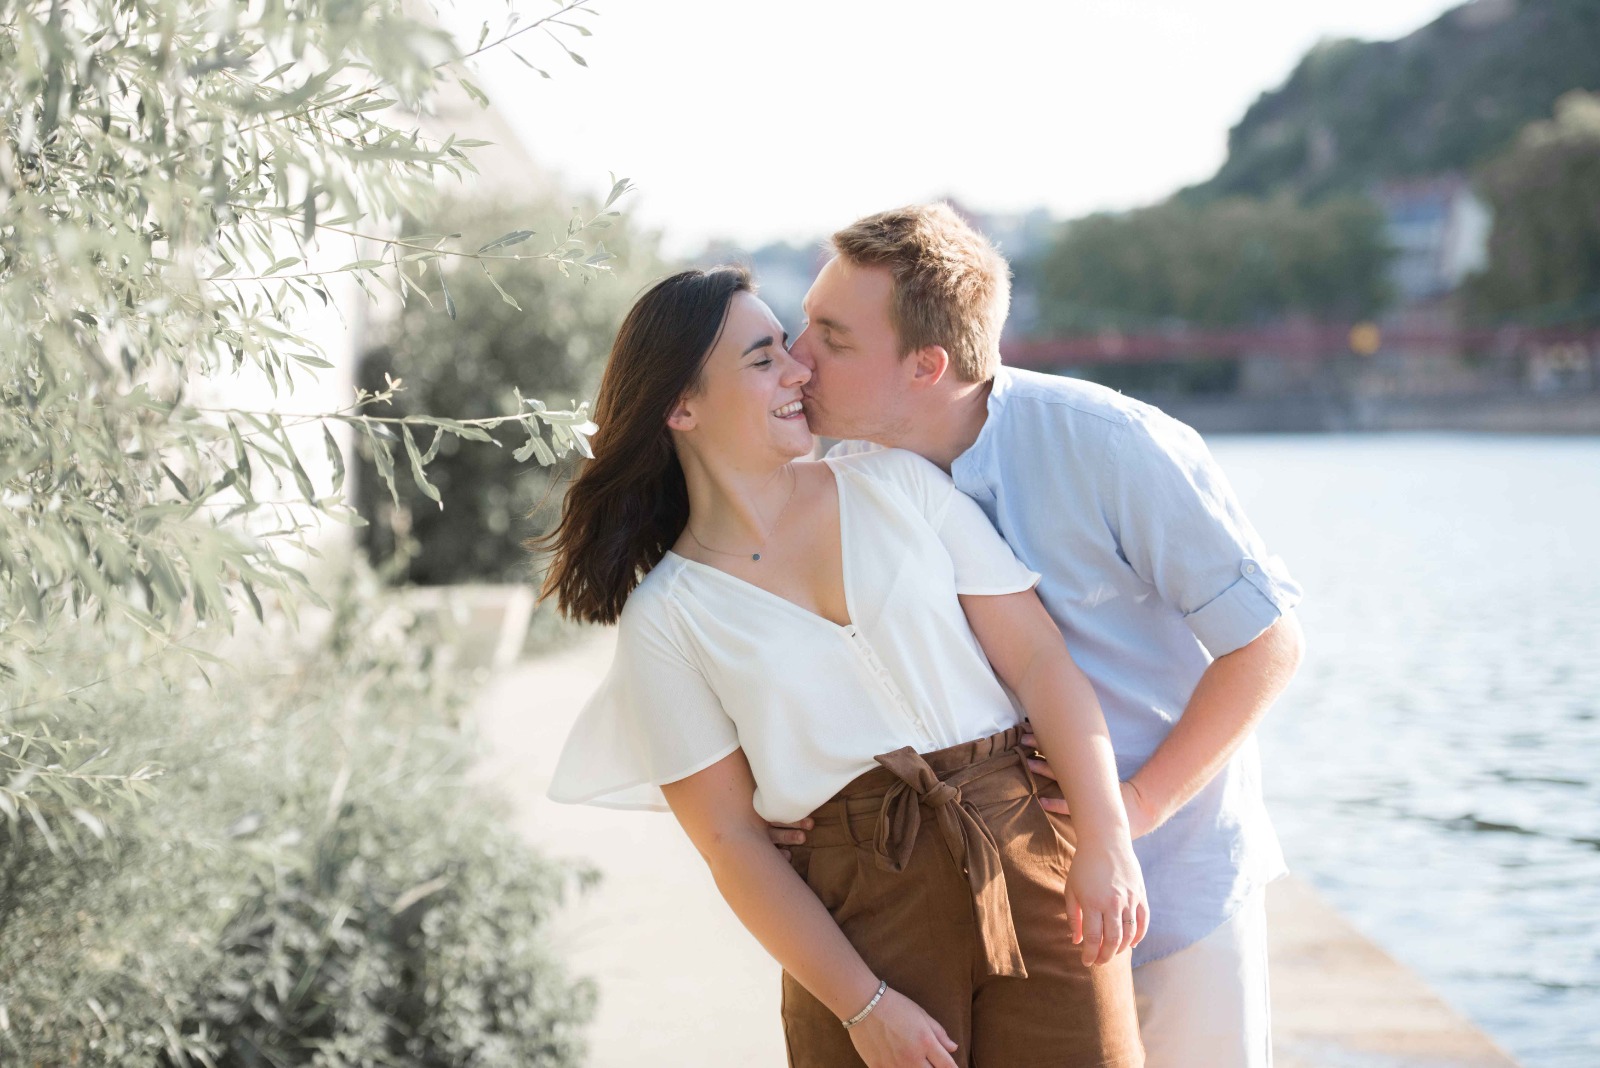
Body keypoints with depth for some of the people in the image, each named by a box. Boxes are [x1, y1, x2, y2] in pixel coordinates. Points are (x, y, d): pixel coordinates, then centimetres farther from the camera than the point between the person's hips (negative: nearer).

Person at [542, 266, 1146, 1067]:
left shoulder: (898, 483, 7)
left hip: (1036, 863, 2)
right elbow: (730, 841, -2)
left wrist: (1106, 842, -9)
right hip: (857, 914, -1)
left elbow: (1039, 659, 2)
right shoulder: (665, 619, 1)